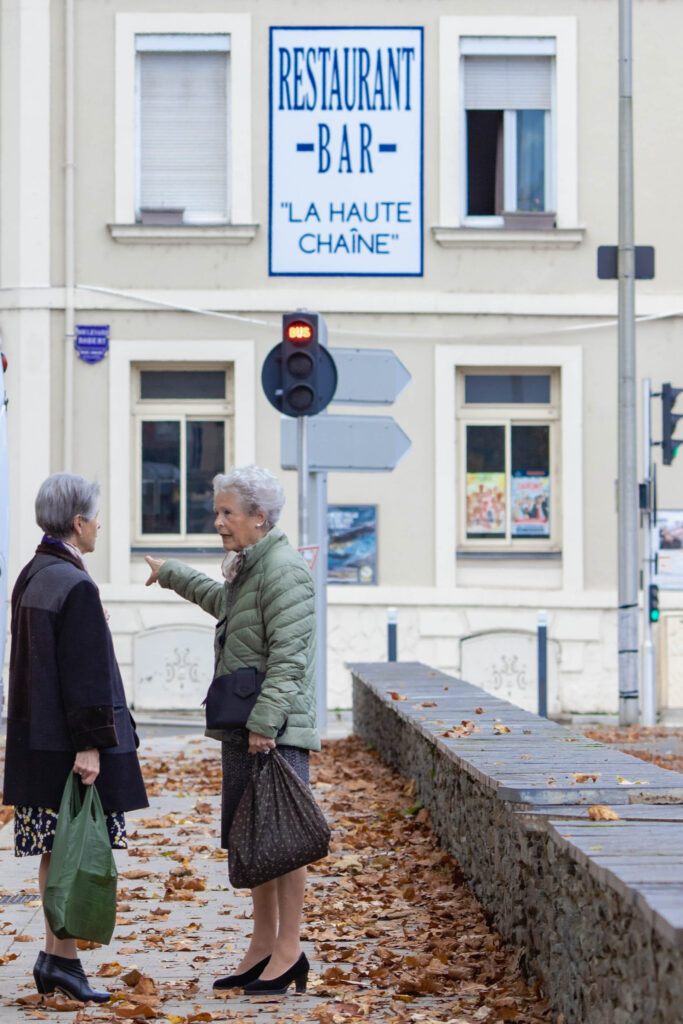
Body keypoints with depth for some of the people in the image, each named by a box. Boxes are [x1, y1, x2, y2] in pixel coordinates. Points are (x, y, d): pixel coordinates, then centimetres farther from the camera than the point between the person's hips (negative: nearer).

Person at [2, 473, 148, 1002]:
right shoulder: (76, 587, -18)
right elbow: (83, 672, -20)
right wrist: (89, 744, -20)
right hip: (68, 740, -9)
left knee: (56, 850, 13)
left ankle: (56, 954, 18)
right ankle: (62, 958, 1)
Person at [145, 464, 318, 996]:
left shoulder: (284, 569, -14)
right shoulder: (246, 566, 17)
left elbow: (288, 656, -21)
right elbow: (223, 603, 41)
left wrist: (265, 721, -24)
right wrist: (173, 573, 53)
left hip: (276, 730, -10)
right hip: (242, 727, 10)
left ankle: (290, 951, -1)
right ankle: (263, 945, 19)